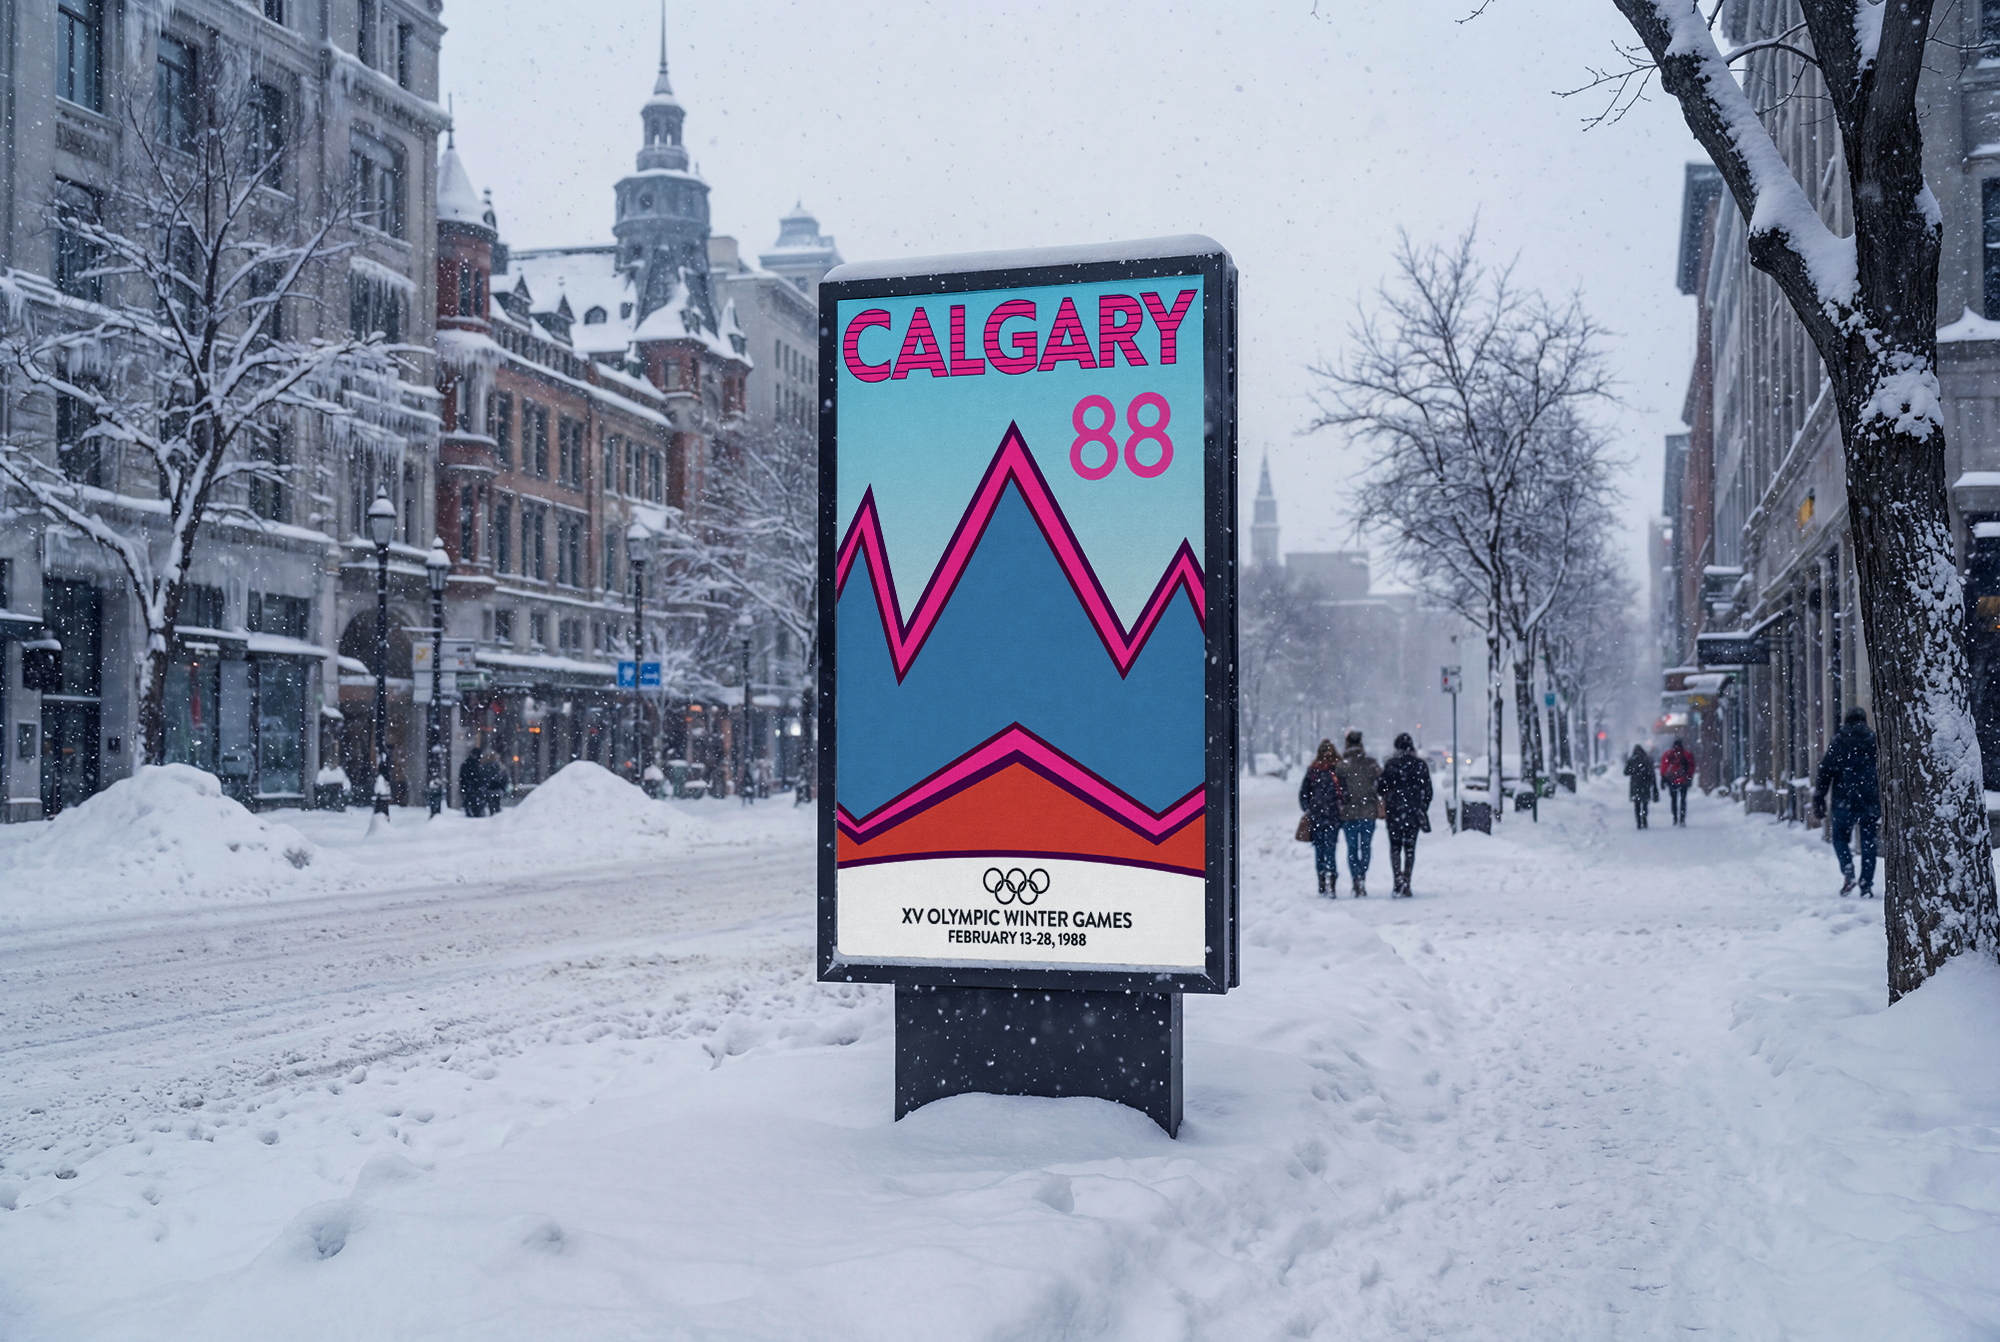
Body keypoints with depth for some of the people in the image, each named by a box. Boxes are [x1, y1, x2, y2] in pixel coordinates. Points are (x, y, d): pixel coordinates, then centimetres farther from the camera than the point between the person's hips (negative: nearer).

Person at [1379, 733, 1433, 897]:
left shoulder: (1390, 765, -4)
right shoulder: (1421, 766, 2)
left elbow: (1382, 789, -2)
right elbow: (1427, 792, 5)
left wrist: (1386, 806, 14)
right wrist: (1423, 810, 14)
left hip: (1394, 812, -1)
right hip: (1414, 813, 1)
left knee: (1395, 847, 7)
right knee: (1410, 848, 8)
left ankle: (1398, 879, -10)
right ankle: (1406, 883, 4)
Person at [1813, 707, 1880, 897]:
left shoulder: (1838, 741, 0)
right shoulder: (1874, 741, 5)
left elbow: (1825, 771, -3)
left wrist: (1818, 801, 1)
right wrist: (1883, 803, 10)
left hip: (1844, 801, -1)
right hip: (1869, 802, 1)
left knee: (1840, 837, 14)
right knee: (1868, 842, 9)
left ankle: (1848, 872, -10)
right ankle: (1866, 884, 4)